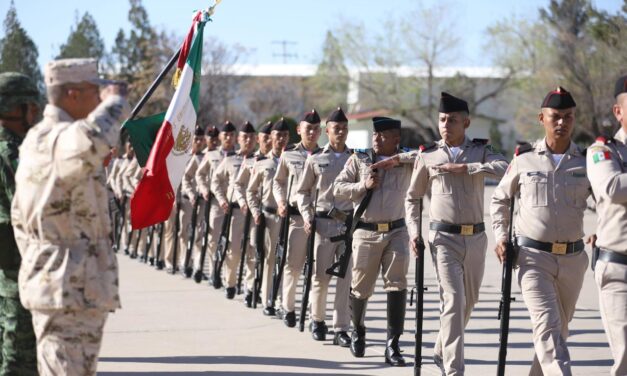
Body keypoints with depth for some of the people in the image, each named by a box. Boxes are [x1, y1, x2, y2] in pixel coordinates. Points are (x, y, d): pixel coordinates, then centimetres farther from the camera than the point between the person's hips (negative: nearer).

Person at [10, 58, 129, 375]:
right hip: (72, 286, -11)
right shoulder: (61, 138, -18)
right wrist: (115, 102, -24)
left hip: (46, 280, 11)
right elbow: (91, 141, -43)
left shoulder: (35, 139, 15)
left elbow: (20, 216, 21)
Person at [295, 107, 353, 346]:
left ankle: (341, 329, 2)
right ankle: (317, 319, 24)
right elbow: (303, 191, 12)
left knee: (346, 278, -3)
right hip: (323, 223, -1)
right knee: (320, 276, 1)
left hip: (350, 223, 1)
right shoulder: (316, 160, 6)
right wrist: (307, 216, -2)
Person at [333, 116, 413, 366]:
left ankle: (392, 345, -3)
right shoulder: (359, 160, 4)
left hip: (396, 232, 0)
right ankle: (358, 331, 36)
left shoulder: (407, 162, 4)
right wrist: (363, 186, -10)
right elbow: (338, 188, 3)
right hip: (366, 233, 0)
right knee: (361, 288, 8)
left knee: (397, 286, -8)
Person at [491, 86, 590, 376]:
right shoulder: (524, 159, 0)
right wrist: (501, 237, 4)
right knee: (547, 326, -15)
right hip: (533, 256, -3)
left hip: (573, 257, 3)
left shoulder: (586, 162, 1)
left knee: (559, 329, 15)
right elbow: (500, 199, 14)